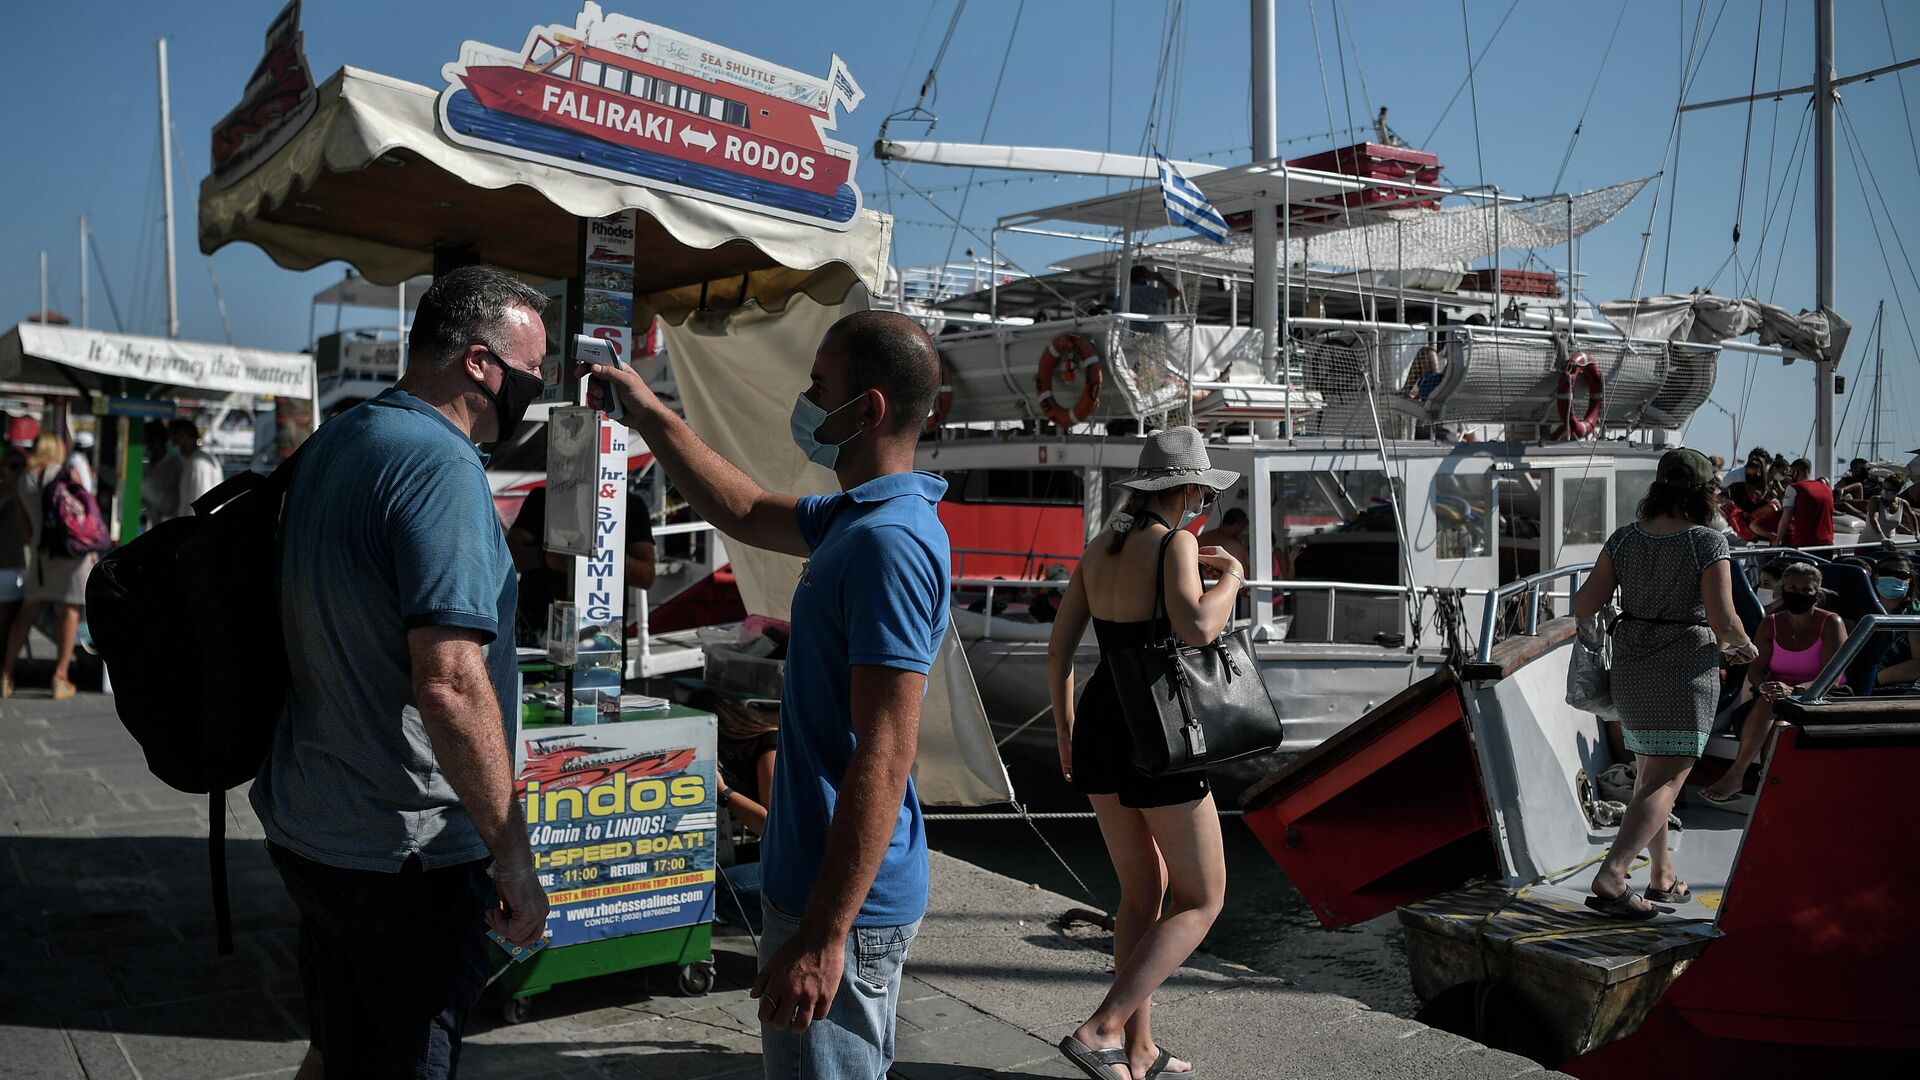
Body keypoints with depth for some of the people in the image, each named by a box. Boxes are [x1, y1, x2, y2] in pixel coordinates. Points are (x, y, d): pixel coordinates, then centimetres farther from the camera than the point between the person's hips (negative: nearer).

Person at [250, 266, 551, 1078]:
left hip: (309, 825, 9)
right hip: (401, 849, -9)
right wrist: (512, 854, -21)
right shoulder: (440, 465, -21)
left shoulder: (334, 442, 9)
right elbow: (449, 684, -28)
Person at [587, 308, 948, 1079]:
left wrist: (823, 937, -28)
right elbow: (746, 513, 26)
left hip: (843, 901, -11)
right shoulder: (856, 516, 8)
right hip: (838, 887, 11)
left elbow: (884, 757, -28)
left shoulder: (888, 542, -24)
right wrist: (647, 412, 25)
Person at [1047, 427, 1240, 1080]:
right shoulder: (1175, 543, -14)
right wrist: (1231, 574, -12)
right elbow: (1197, 629, -32)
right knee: (1202, 900, 7)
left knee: (1143, 890, 20)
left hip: (1097, 729, 8)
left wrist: (1064, 730, 22)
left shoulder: (1099, 548, 8)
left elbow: (1058, 648, 10)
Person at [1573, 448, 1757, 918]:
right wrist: (1742, 646, 5)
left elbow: (1584, 605, -4)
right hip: (1687, 667, -5)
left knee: (1648, 772, 19)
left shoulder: (1624, 538, 0)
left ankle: (1662, 877, 29)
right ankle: (1610, 876, -20)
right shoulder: (1707, 543, -12)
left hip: (1630, 667, 6)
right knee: (1667, 779, -5)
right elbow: (1724, 621, -17)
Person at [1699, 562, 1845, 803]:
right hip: (1780, 695, 4)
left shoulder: (1831, 624, -5)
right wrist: (1763, 686, -23)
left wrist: (1793, 690, -32)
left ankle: (1736, 773, -32)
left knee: (1769, 704, -33)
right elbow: (1755, 670, 2)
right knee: (1768, 701, -33)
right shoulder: (1771, 624, 8)